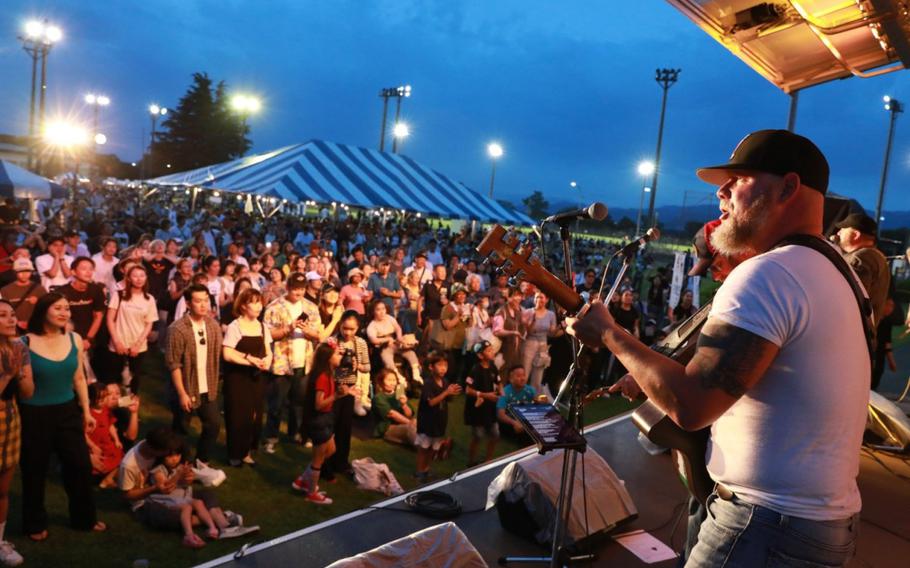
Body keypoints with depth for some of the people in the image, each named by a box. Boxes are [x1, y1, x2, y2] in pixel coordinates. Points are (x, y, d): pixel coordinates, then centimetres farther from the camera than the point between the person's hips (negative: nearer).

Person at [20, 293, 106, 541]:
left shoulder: (74, 340, -1)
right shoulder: (25, 343, -14)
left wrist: (87, 410, 11)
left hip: (68, 411, 4)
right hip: (34, 414, -4)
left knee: (81, 465, 8)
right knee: (35, 471, 12)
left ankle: (84, 518, 29)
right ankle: (35, 524, 33)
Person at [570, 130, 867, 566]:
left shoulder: (768, 273, -22)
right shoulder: (825, 273, 11)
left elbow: (689, 406, -27)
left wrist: (609, 334, -15)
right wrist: (653, 380, 12)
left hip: (768, 526, -9)